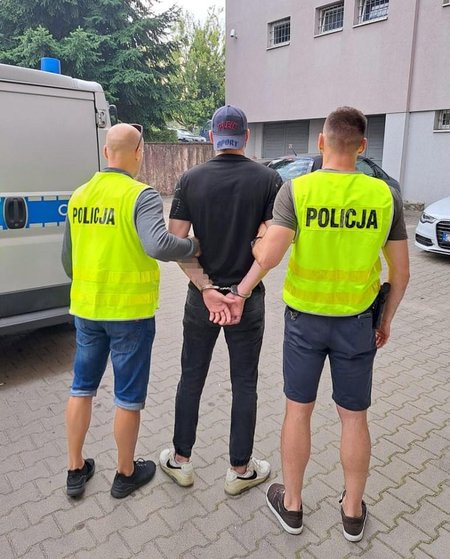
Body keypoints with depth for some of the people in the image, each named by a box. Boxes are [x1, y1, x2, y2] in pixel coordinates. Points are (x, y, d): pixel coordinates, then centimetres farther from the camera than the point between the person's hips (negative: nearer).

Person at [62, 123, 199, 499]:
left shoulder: (80, 196, 5)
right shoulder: (141, 195, -14)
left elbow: (67, 259, 12)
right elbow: (159, 245, -31)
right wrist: (197, 246, -13)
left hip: (86, 308, 6)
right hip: (130, 311, -5)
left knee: (82, 387, 20)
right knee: (129, 397, 11)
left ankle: (76, 470, 33)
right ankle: (126, 474, 29)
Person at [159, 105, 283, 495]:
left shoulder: (191, 179, -2)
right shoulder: (268, 179, -5)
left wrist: (208, 290, -12)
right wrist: (241, 293, -15)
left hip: (201, 297, 1)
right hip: (248, 299, -1)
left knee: (191, 378, 16)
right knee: (244, 384, 11)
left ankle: (180, 461, 30)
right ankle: (240, 470, 25)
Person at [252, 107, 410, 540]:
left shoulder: (297, 190, -14)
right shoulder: (385, 195, -6)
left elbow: (268, 258, -23)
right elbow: (400, 272, -2)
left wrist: (255, 238, 0)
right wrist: (387, 319, 12)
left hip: (304, 319, -1)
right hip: (356, 322, 2)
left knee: (298, 410, 16)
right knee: (354, 417, 17)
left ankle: (291, 505, 32)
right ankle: (352, 512, 34)